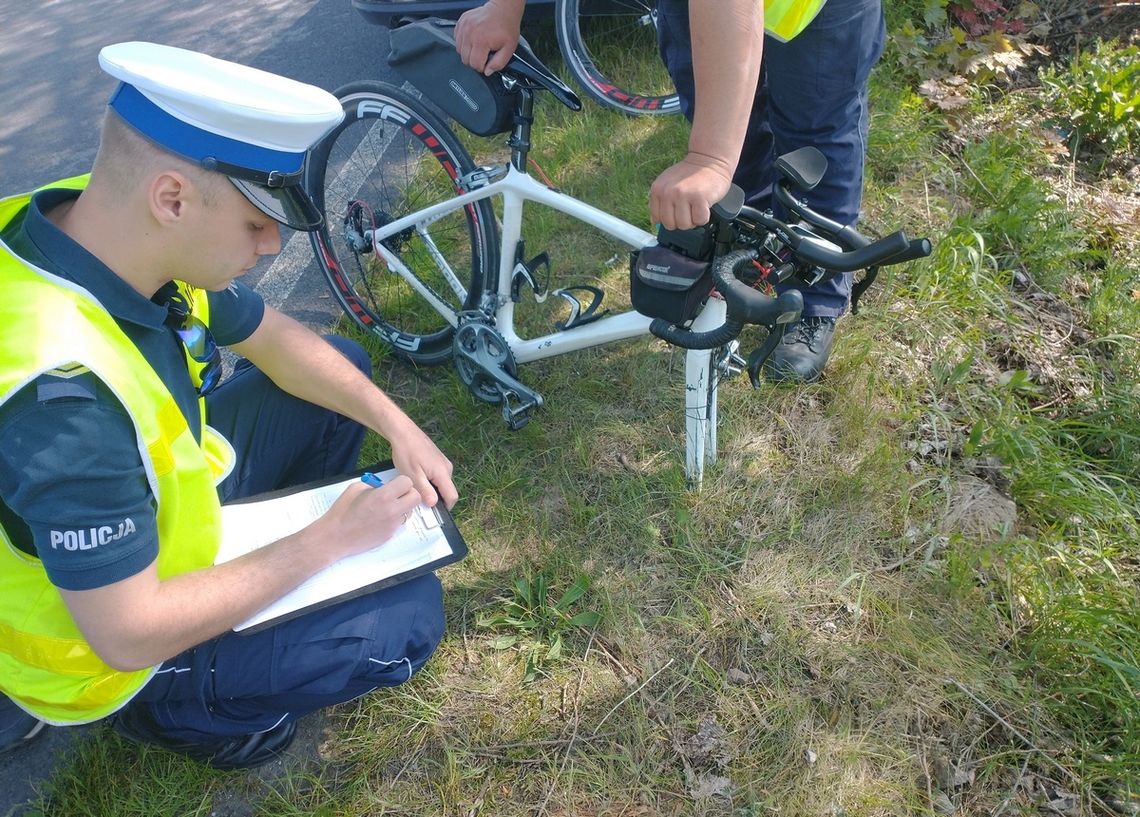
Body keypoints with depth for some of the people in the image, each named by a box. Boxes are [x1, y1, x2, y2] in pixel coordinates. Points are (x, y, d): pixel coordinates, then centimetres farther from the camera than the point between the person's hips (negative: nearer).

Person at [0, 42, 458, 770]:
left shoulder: (116, 232, -17)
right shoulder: (62, 401, -42)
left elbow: (277, 341, 0)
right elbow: (129, 634, -32)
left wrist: (397, 426, -9)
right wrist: (325, 544, -23)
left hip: (160, 500, 7)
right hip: (116, 640, -7)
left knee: (345, 367, 7)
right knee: (409, 617, -9)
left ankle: (272, 559, 21)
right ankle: (183, 711, 10)